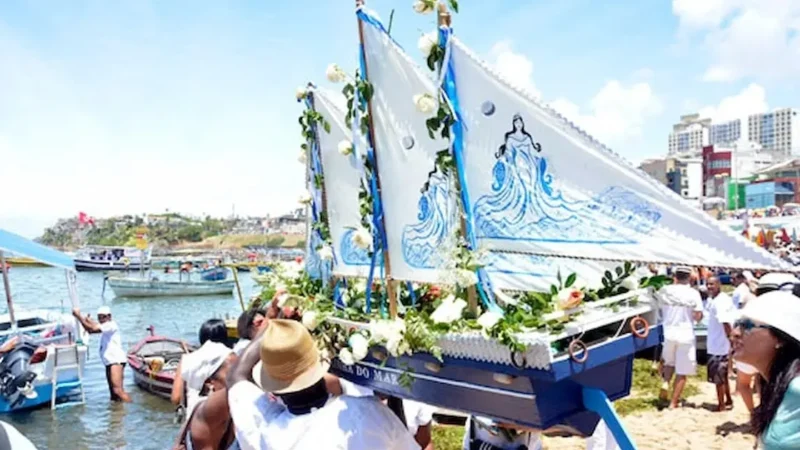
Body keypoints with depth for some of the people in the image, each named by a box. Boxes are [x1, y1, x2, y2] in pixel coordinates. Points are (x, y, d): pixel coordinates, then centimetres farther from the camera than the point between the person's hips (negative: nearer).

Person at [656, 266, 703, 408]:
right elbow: (698, 317, -10)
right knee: (682, 371, 7)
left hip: (668, 332, 3)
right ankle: (673, 403, 8)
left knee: (669, 362, 27)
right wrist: (690, 314, 9)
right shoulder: (693, 293, -10)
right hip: (686, 335, -3)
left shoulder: (664, 291, 0)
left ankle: (665, 382, 1)